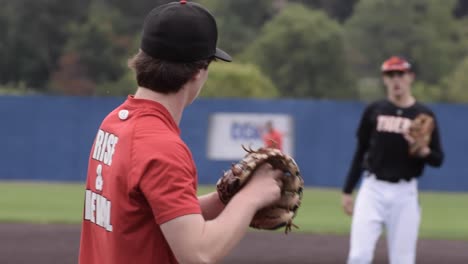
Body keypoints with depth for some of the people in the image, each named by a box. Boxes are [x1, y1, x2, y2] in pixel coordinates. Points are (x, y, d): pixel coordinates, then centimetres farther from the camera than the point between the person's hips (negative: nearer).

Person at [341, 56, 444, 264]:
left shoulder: (423, 115, 2)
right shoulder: (374, 111, 6)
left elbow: (438, 160, 2)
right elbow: (360, 153, 12)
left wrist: (423, 151, -21)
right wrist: (347, 191, 10)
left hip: (405, 194, 0)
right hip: (373, 190, 1)